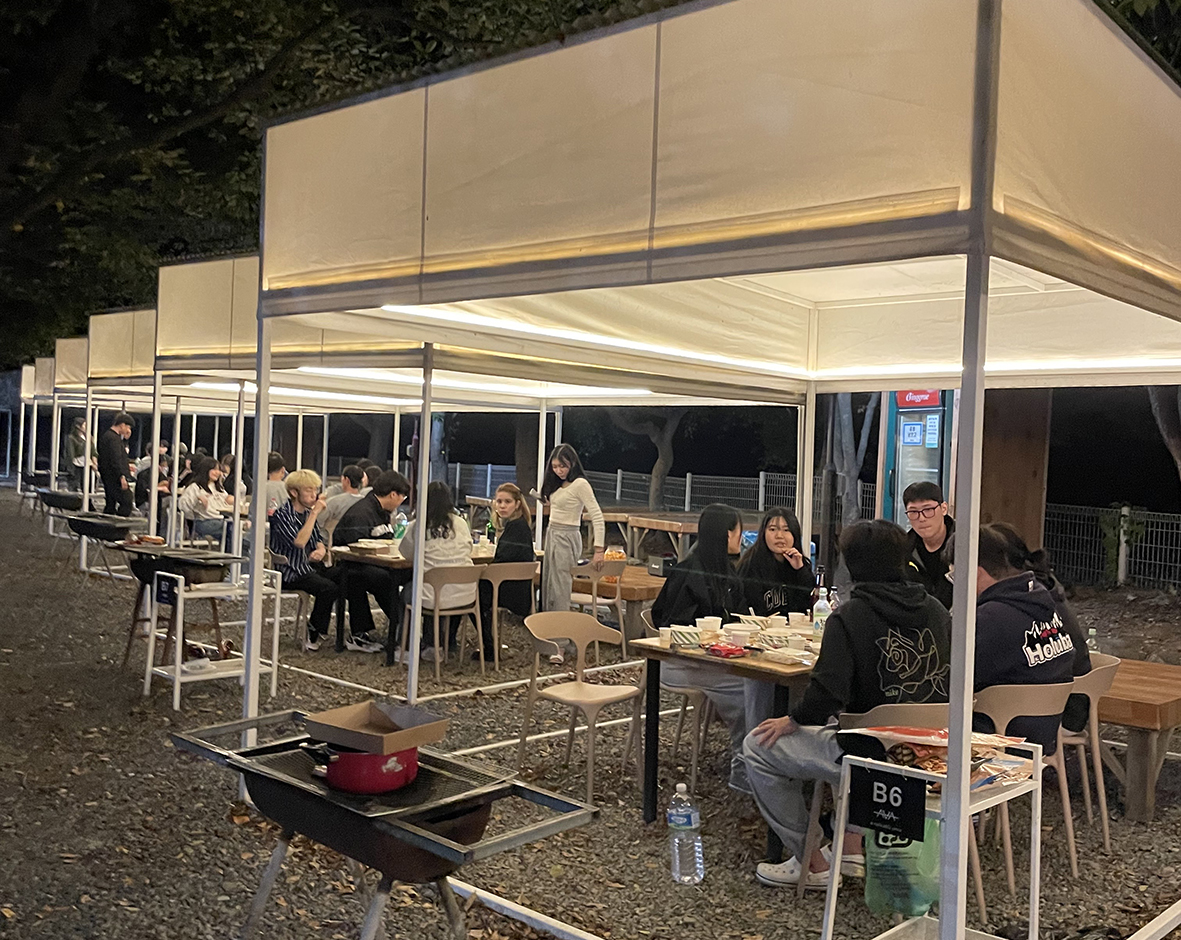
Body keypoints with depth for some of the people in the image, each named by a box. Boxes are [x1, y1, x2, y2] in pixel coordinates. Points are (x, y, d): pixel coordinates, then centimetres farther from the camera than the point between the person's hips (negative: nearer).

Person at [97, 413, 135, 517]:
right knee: (126, 503, -12)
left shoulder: (106, 435, 17)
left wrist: (124, 439, 12)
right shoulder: (113, 438, -16)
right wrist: (121, 476, -27)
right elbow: (116, 459, -24)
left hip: (107, 478, 11)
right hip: (115, 477, -11)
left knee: (110, 505, 13)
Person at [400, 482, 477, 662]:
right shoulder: (460, 523, 2)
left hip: (432, 598, -3)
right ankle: (449, 643, 46)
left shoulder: (417, 526, -6)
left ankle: (430, 644, 29)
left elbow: (407, 553, 11)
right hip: (466, 597, 3)